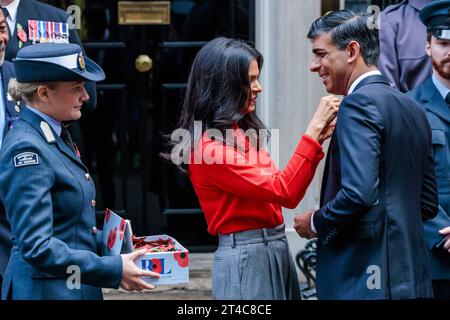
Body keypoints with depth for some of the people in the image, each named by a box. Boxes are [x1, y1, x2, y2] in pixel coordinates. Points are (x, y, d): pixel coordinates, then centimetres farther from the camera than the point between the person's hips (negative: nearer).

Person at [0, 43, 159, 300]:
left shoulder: (57, 136, 11)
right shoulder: (27, 149, -18)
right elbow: (37, 247, -23)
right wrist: (114, 270, -20)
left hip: (77, 288, 9)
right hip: (47, 290, -9)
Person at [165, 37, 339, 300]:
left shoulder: (243, 132, 11)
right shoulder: (211, 147, -17)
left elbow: (285, 187, 13)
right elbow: (285, 192, -22)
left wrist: (318, 138, 4)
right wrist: (314, 128, -19)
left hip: (275, 250, 9)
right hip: (247, 258, -9)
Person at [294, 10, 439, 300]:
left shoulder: (360, 103, -12)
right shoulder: (413, 109, 15)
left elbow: (358, 193, -22)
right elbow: (428, 204, 17)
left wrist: (316, 222, -6)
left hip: (365, 278, -9)